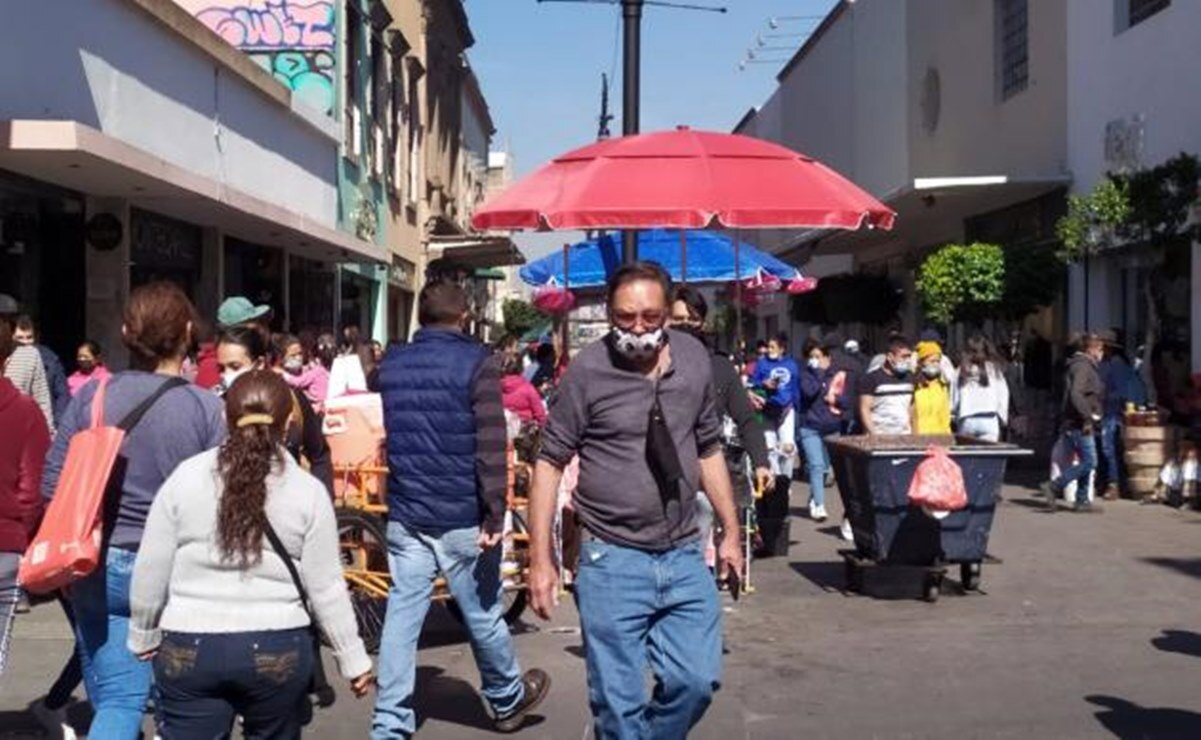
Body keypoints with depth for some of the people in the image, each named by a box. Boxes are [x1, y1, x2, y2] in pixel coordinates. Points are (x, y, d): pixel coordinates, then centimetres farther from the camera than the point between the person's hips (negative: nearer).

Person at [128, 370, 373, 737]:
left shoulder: (185, 476, -1)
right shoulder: (308, 490, -3)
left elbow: (150, 571, 3)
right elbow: (326, 588, -1)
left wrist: (143, 634, 19)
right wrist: (353, 658, 10)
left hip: (188, 648, 0)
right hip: (278, 649, 0)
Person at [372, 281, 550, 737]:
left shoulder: (391, 366, 9)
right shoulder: (476, 362, -8)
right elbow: (490, 446, -15)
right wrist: (494, 513, -15)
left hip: (404, 515, 4)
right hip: (462, 516, -4)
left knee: (402, 617, 4)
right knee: (482, 613, 11)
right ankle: (507, 699, 31)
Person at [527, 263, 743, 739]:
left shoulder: (695, 360, 3)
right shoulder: (588, 370, -10)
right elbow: (550, 462, -6)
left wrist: (730, 532, 14)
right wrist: (540, 559, -9)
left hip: (684, 558, 4)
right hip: (612, 562, -4)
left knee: (697, 682, 5)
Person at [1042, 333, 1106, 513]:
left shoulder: (1086, 365, 19)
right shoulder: (1083, 366, -14)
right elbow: (1076, 394, -26)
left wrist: (1091, 417, 18)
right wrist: (1088, 416, -24)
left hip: (1082, 424, 11)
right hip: (1080, 424, -11)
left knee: (1086, 462, 12)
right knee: (1088, 462, -10)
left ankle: (1082, 500, 15)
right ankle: (1054, 487, -7)